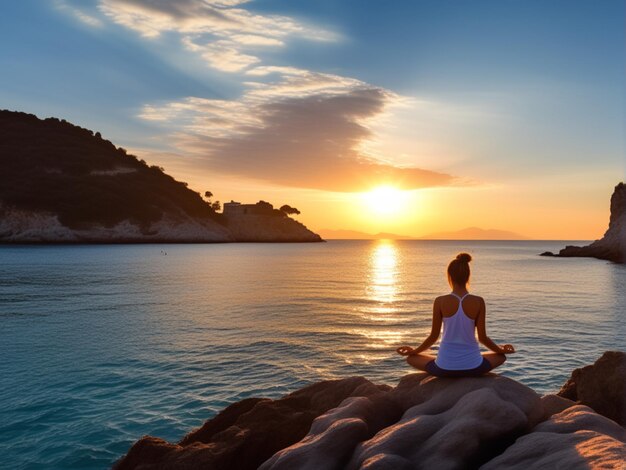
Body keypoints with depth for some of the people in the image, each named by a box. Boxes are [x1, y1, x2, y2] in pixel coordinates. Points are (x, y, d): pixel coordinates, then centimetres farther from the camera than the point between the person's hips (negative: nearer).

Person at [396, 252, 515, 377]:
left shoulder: (440, 302, -9)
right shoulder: (478, 302, -9)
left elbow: (434, 336, -3)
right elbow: (482, 337, -3)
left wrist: (413, 351, 14)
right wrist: (501, 350, 17)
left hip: (444, 367, -1)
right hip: (472, 367, 1)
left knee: (411, 358, 26)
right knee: (501, 356, 32)